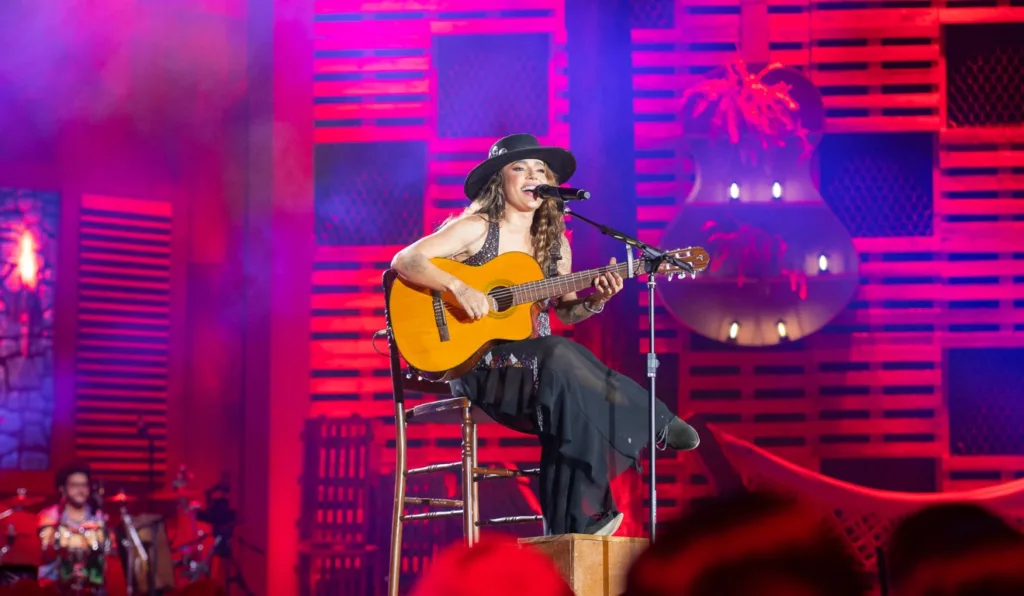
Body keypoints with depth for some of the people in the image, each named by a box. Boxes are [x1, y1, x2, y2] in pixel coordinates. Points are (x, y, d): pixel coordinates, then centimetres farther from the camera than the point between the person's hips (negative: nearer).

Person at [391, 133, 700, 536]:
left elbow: (563, 312, 19)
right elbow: (404, 261, -13)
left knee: (574, 393, -33)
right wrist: (458, 287, -28)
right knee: (560, 356, -34)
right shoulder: (477, 229, -4)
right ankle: (655, 423, -17)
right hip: (479, 365, -5)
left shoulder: (555, 242, 12)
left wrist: (596, 299, -3)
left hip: (538, 369, 5)